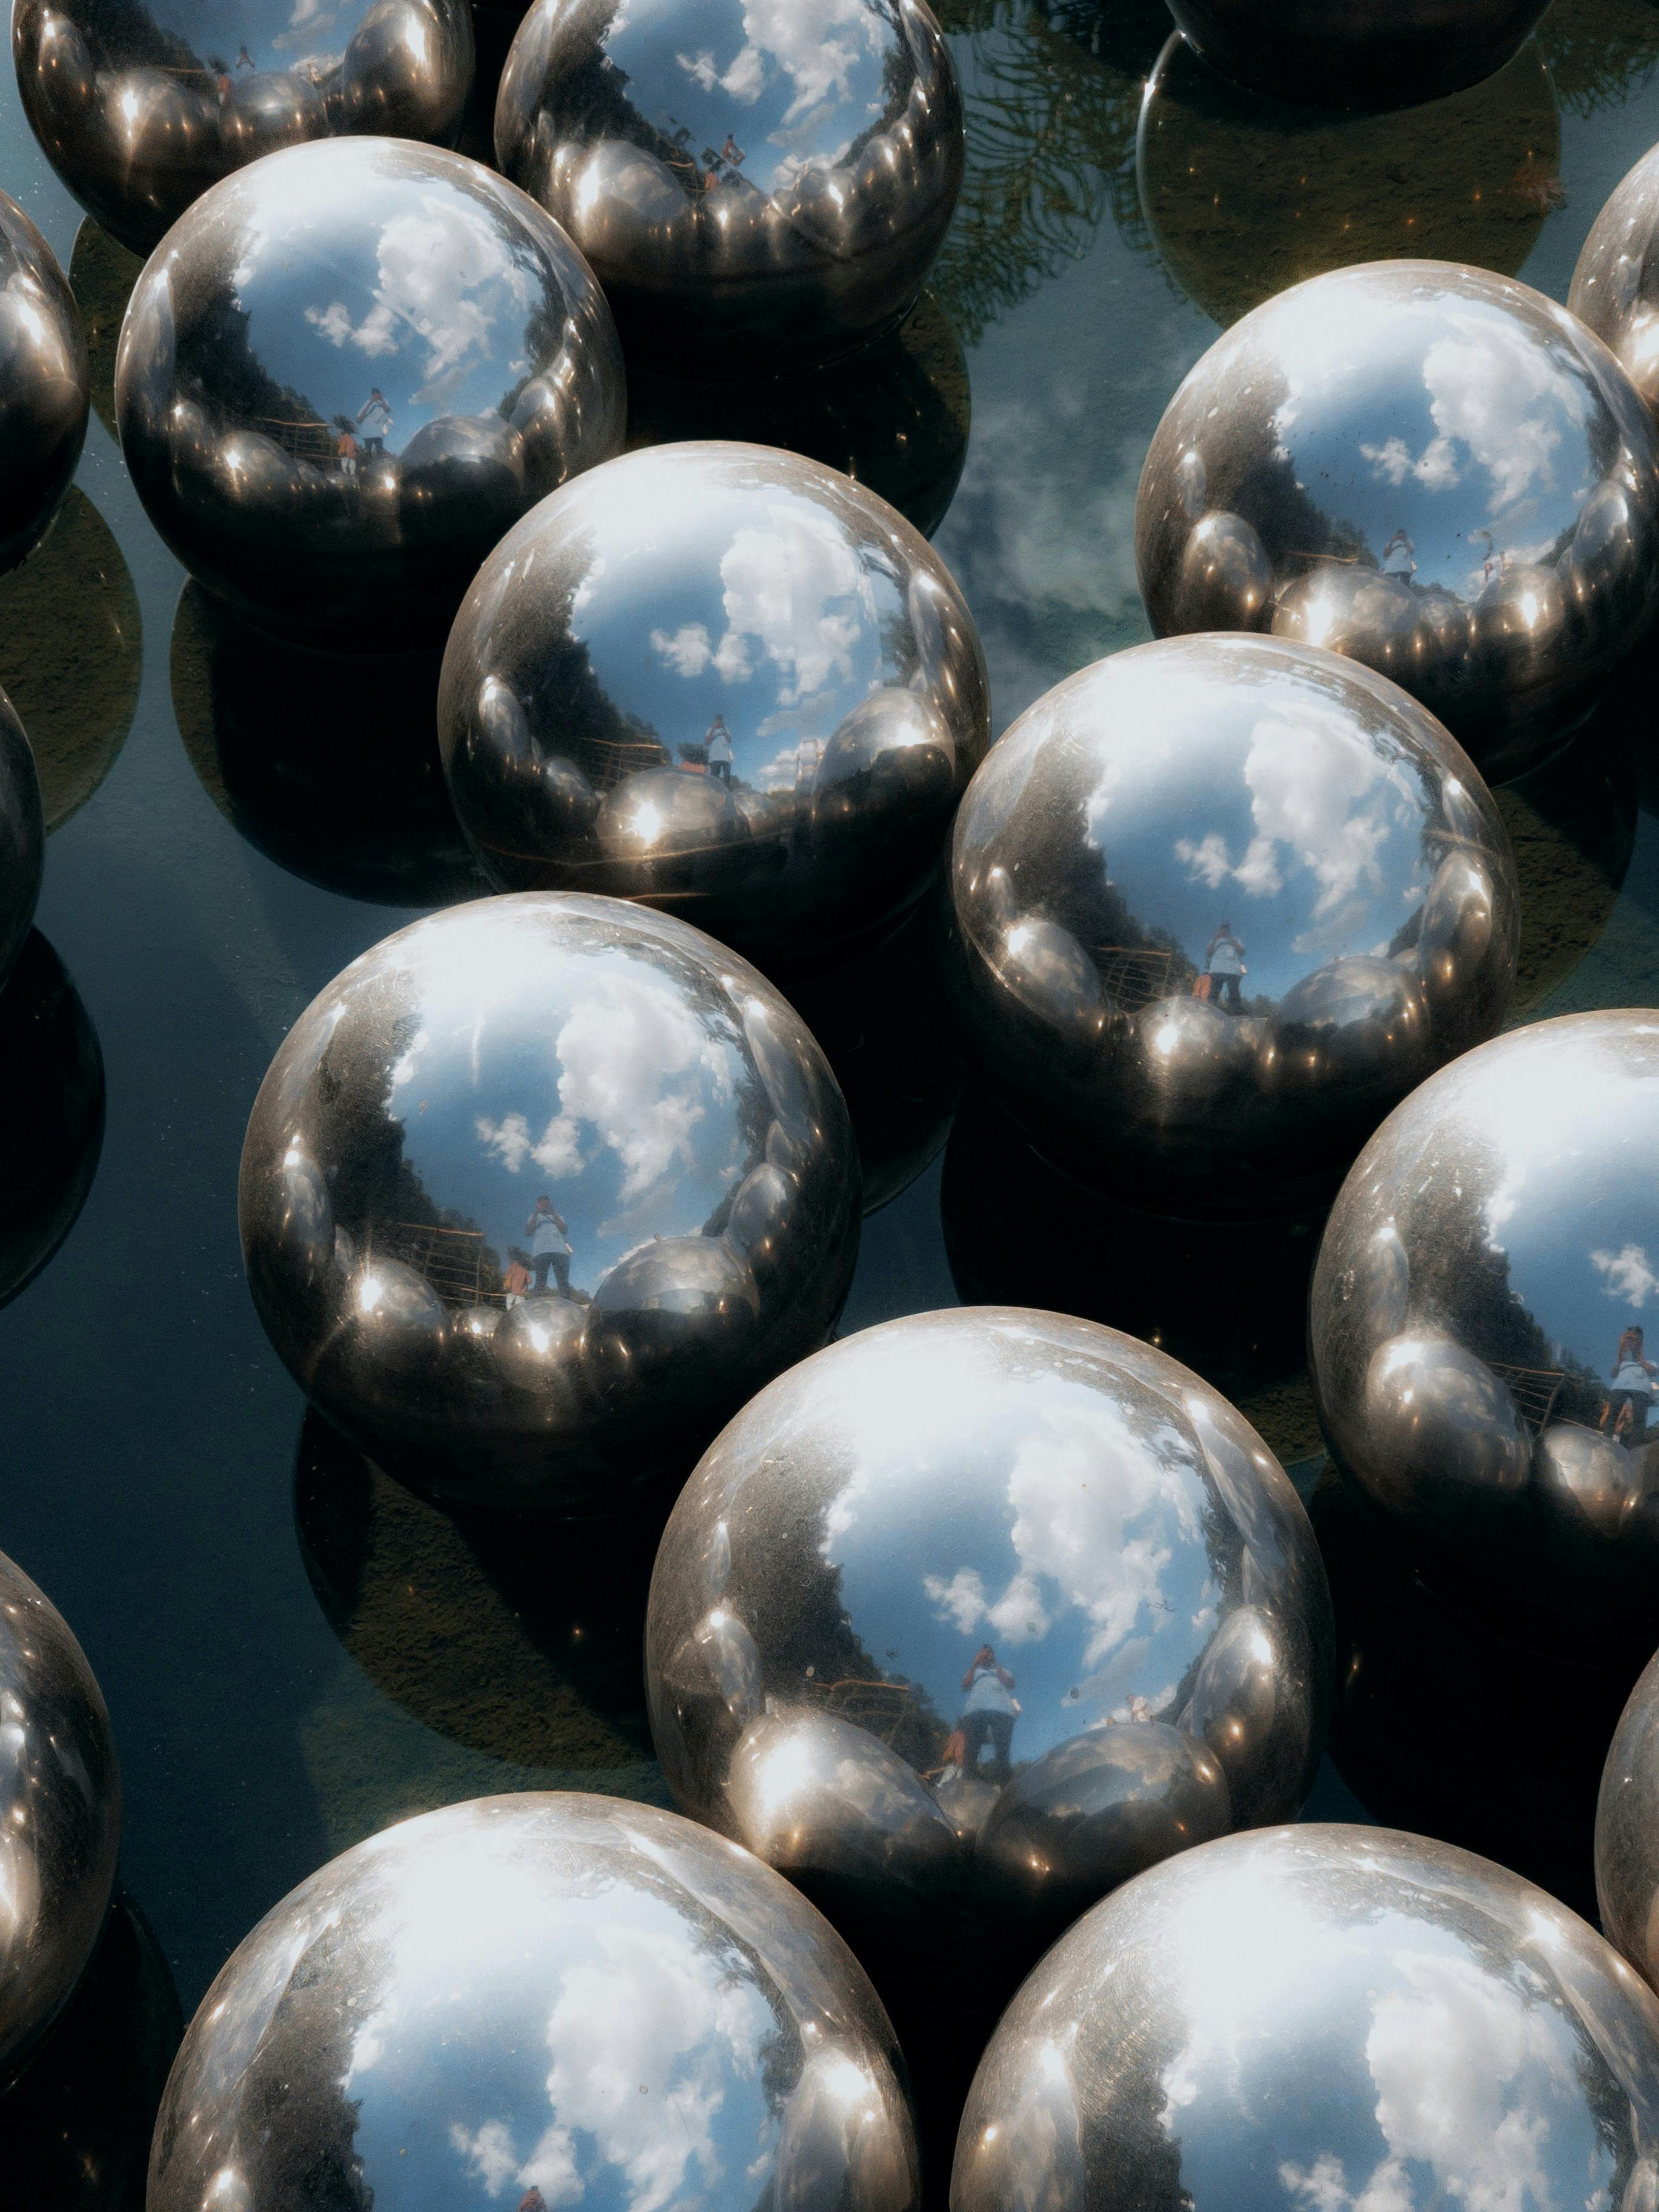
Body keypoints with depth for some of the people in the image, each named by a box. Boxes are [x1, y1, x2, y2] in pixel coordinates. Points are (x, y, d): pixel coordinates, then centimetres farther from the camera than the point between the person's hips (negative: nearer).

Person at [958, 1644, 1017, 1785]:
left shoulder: (1002, 1671, 35)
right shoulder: (975, 1671, 36)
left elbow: (1010, 1683, 13)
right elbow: (965, 1684, 16)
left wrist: (996, 1665, 17)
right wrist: (975, 1664, 16)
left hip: (1002, 1710, 0)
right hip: (976, 1709, 0)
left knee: (1002, 1751, -16)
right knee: (971, 1750, -18)